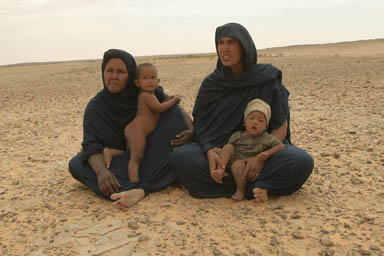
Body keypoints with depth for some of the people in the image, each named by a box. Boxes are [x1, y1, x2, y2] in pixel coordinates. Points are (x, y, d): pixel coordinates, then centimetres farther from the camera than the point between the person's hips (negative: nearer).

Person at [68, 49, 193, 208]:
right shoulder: (95, 107, -7)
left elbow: (178, 111, -6)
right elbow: (91, 144, -18)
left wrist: (191, 130, -28)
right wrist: (101, 170, -39)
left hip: (153, 157, -1)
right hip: (120, 161, 1)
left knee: (173, 116, -23)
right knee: (76, 164, -21)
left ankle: (139, 189, -38)